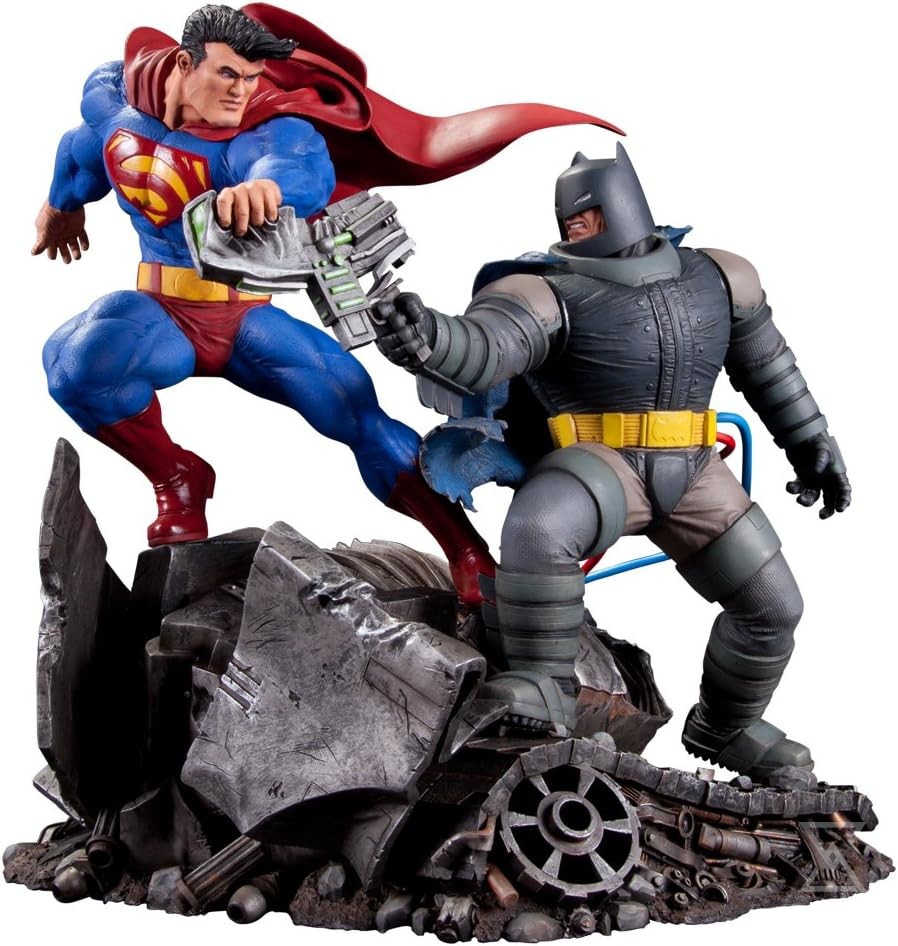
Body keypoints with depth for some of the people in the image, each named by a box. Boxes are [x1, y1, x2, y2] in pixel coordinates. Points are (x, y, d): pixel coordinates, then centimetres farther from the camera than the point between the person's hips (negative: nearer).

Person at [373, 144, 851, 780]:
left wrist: (811, 441, 24)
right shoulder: (548, 292, -8)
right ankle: (546, 688, -20)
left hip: (693, 470, 5)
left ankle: (724, 728, 33)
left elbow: (766, 363, 21)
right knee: (539, 526, -38)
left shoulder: (719, 279, 8)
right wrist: (430, 336, -50)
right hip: (600, 461, -5)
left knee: (773, 608, 6)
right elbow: (486, 348, -28)